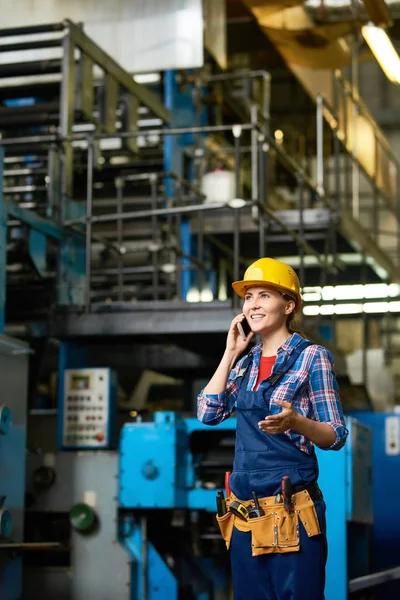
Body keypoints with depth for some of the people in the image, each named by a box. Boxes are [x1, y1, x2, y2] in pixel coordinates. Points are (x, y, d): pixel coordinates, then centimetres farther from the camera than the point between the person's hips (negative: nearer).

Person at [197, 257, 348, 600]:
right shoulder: (246, 364, 14)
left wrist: (295, 422, -29)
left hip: (292, 513, -6)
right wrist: (230, 353, 5)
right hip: (244, 515, 6)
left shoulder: (311, 357, -6)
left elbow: (336, 437, -8)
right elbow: (208, 414, 6)